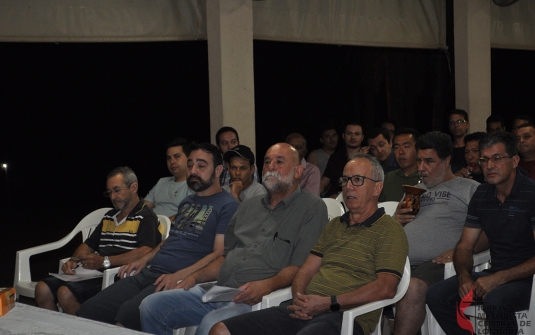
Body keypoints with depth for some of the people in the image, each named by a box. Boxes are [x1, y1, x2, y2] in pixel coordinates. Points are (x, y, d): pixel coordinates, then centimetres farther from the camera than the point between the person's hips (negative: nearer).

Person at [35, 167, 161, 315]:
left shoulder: (145, 217, -3)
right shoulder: (109, 217, 26)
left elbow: (146, 252, -20)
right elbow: (88, 245, 29)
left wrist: (105, 261, -23)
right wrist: (74, 260, 6)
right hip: (93, 274, 9)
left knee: (66, 293, -27)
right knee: (43, 289, -7)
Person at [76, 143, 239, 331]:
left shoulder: (227, 206, -3)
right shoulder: (187, 202, 25)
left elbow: (221, 255, -12)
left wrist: (179, 276, -21)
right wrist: (144, 259, 14)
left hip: (180, 281, -8)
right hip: (148, 273, 8)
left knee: (127, 314, -33)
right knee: (88, 312, -9)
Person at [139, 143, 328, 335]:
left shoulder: (311, 208, 2)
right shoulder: (249, 206, 25)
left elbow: (300, 267, -9)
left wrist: (267, 285, -25)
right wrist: (195, 277, 12)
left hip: (254, 298, -7)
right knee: (152, 305, -7)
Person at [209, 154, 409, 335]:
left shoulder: (389, 231, 2)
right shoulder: (334, 226, 26)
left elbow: (385, 288, -11)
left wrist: (328, 303, -15)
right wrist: (299, 299, -3)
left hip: (344, 317, -7)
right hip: (305, 311, 7)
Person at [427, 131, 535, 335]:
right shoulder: (481, 195, 8)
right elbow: (465, 246, 11)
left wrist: (499, 279, -24)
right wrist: (464, 276, -10)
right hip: (496, 276, 6)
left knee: (494, 300, -36)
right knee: (436, 295, -14)